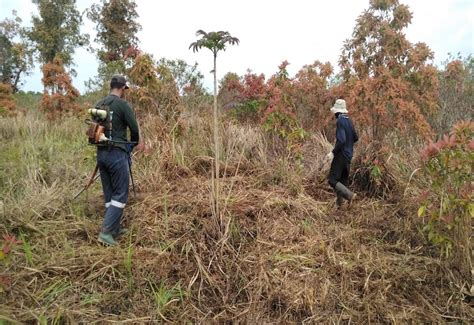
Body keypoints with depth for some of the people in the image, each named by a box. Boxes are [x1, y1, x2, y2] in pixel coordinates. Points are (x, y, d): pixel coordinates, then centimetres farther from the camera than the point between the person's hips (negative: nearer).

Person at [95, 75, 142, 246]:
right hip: (117, 154, -7)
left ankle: (115, 228, 23)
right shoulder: (123, 105, -9)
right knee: (120, 194, -1)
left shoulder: (98, 105, 12)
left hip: (101, 153, 8)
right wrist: (132, 145, 13)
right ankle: (106, 231, -6)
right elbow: (135, 129, -7)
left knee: (109, 194, 14)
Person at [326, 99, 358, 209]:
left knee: (332, 180, -6)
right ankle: (339, 203, 17)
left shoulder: (340, 121, -17)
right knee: (342, 180, 13)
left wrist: (333, 152, -22)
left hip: (341, 154, -9)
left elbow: (341, 140, -26)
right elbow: (355, 138, 16)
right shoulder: (349, 121, 9)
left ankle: (349, 195, -15)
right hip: (348, 155, 9)